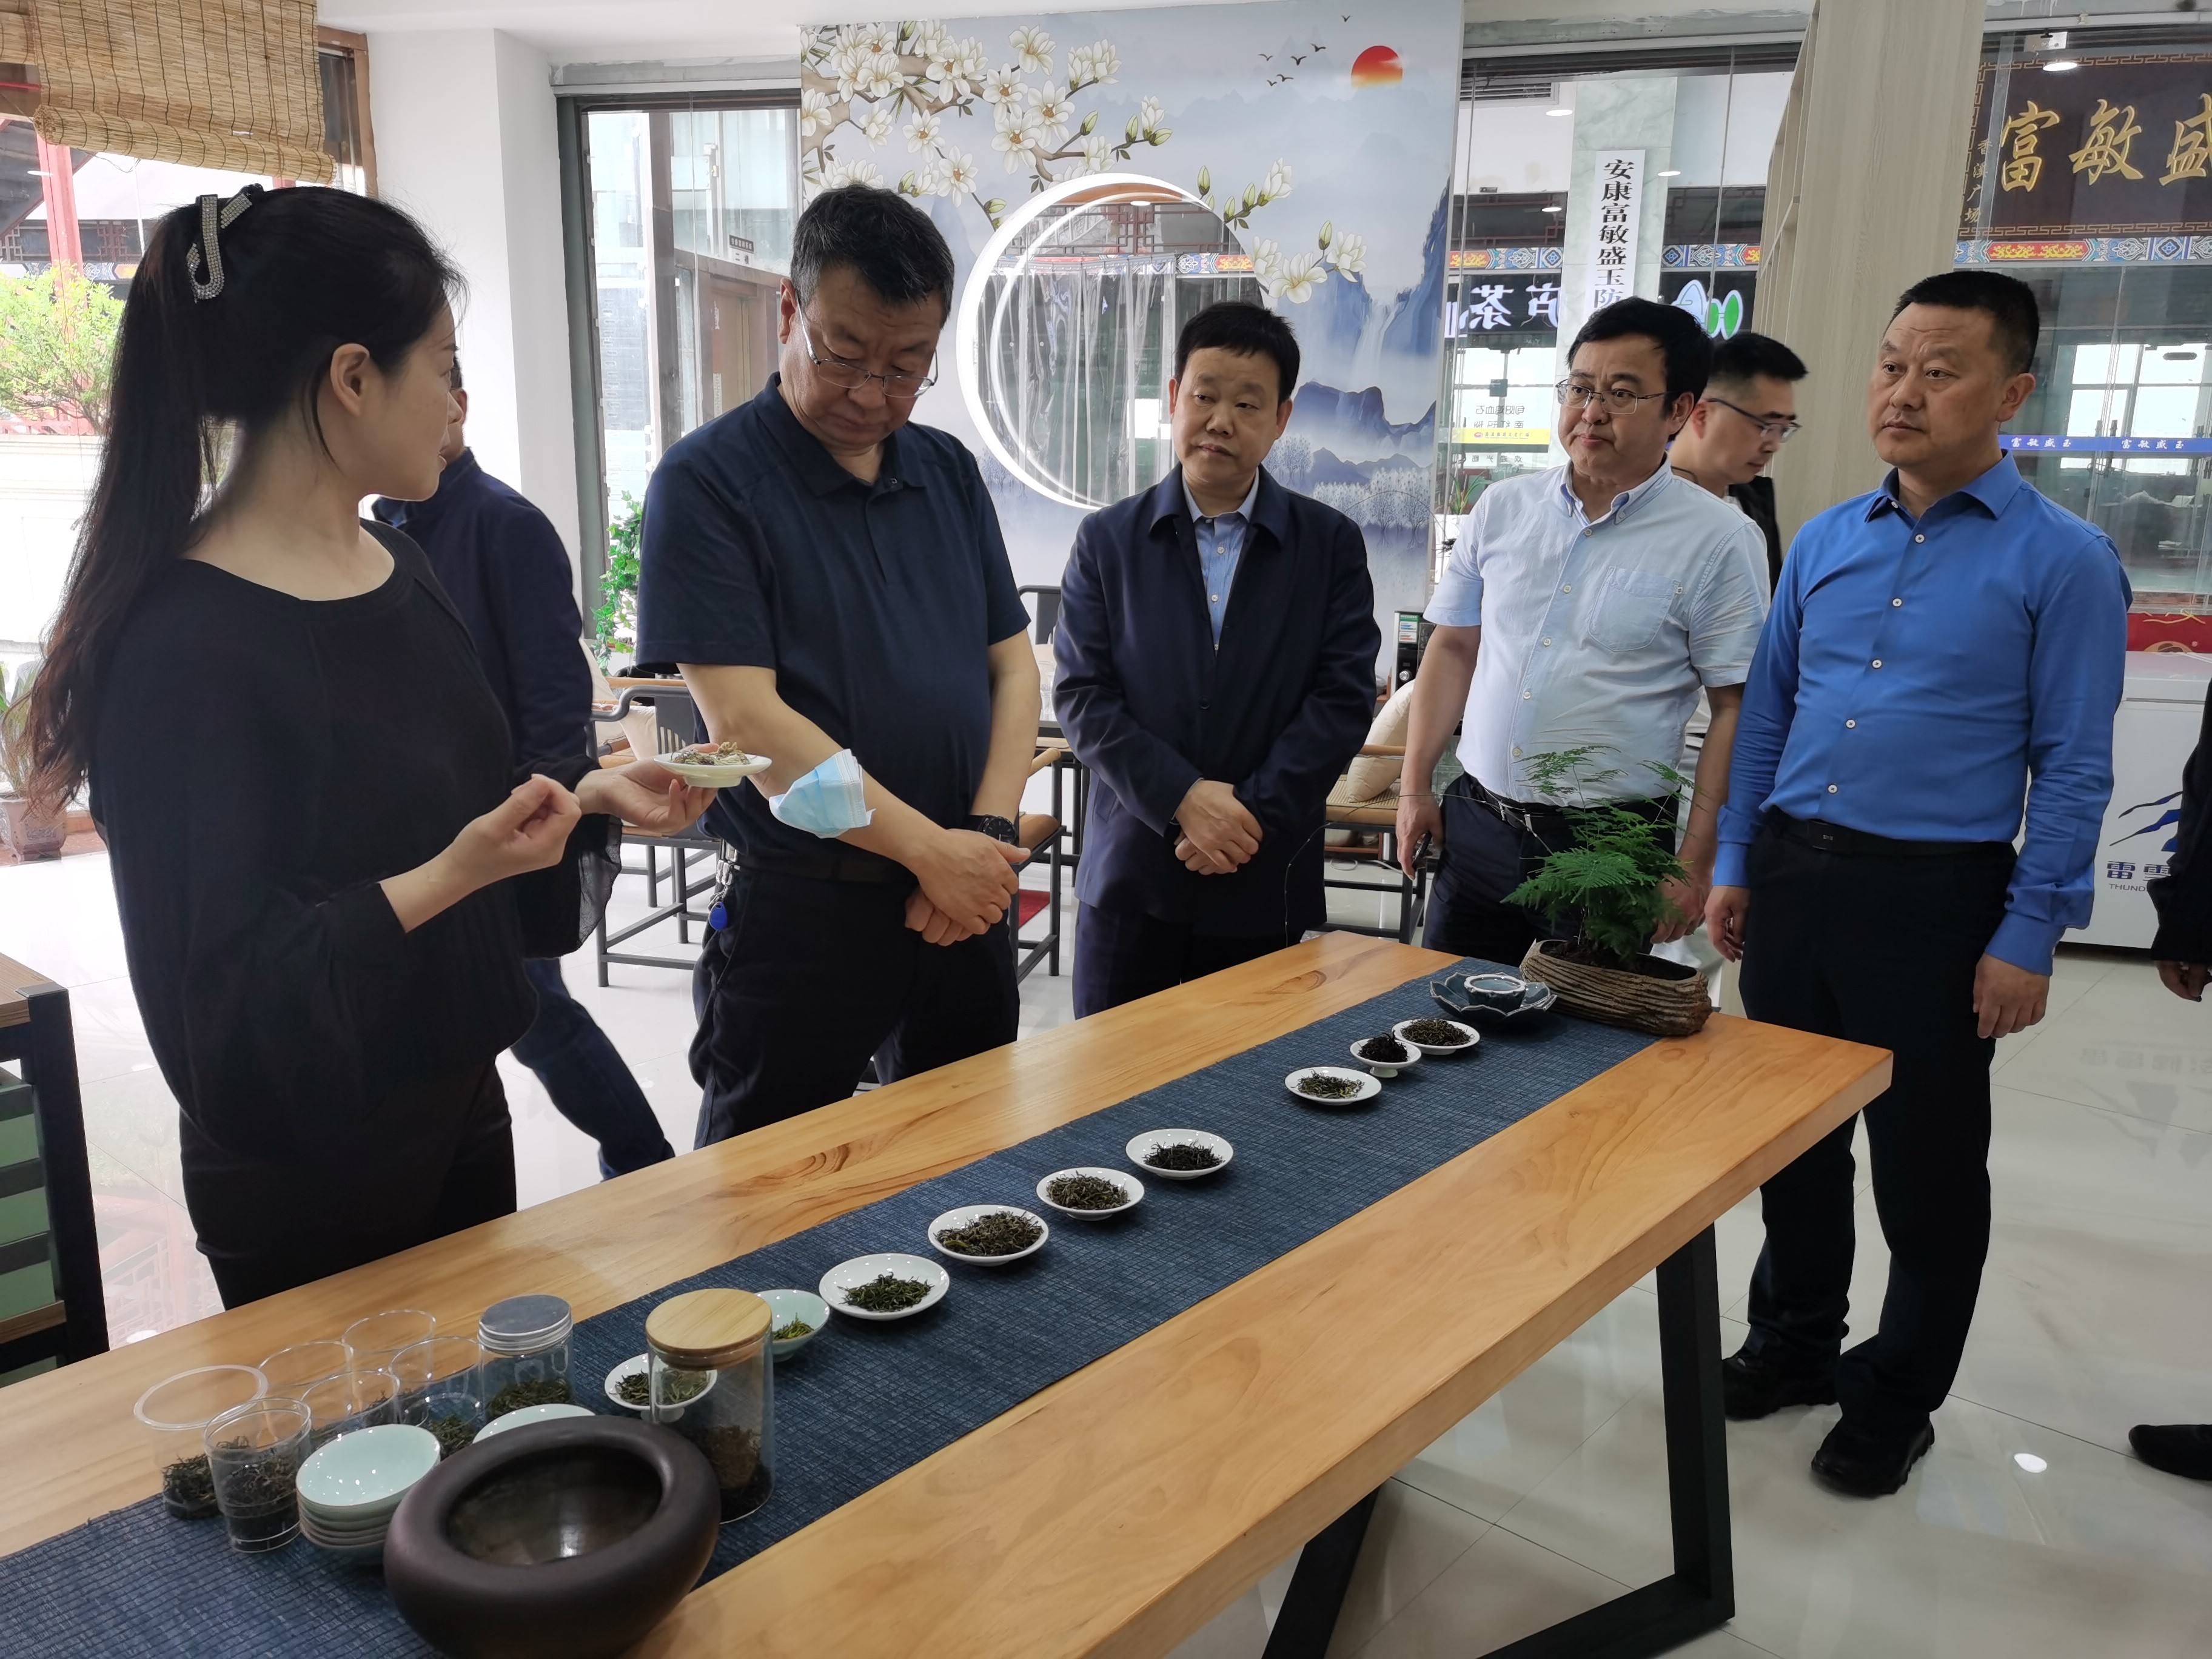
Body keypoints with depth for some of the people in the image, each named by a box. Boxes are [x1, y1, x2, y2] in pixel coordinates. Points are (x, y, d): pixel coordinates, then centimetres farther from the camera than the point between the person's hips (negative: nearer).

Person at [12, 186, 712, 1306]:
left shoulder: (395, 565, 2)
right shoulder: (189, 645, -23)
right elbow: (212, 988, -23)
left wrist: (592, 795, -1)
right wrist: (447, 878, -32)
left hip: (460, 1111, 8)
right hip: (307, 1183, -8)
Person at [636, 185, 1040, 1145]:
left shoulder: (948, 472, 9)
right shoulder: (708, 481, -8)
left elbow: (1012, 664, 8)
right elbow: (745, 719, -16)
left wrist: (989, 837, -8)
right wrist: (930, 848, -17)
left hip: (963, 900, 6)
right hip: (796, 913, -5)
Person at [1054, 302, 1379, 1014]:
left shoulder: (1331, 543, 3)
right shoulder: (1108, 540, 5)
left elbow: (1344, 696, -3)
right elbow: (1082, 695, -3)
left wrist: (1252, 813, -13)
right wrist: (1182, 799, -14)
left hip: (1265, 882, 0)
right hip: (1129, 875, 1)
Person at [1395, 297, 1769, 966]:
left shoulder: (1718, 540, -6)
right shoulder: (1503, 507, 5)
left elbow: (1735, 709, -6)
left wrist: (1694, 866, -10)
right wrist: (1415, 788, 7)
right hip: (1474, 824, 4)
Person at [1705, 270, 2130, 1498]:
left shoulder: (2062, 561, -5)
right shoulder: (1823, 542, 8)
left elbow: (2071, 767, -7)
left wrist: (2028, 937, -11)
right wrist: (1735, 867, 7)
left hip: (1932, 898, -4)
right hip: (1790, 875, 5)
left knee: (1926, 1166, 9)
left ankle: (1894, 1404, 29)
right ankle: (1794, 1346, 37)